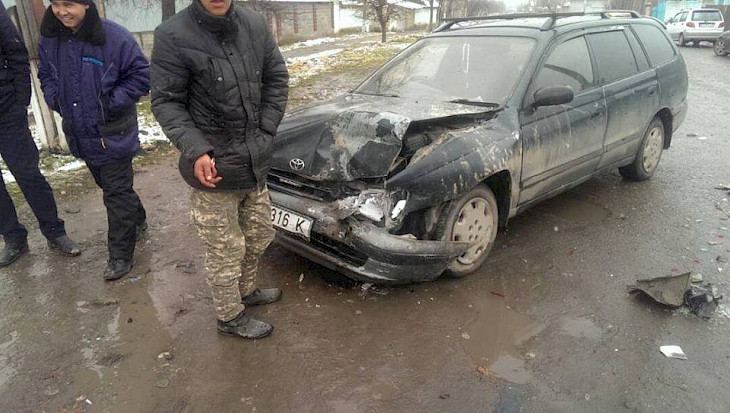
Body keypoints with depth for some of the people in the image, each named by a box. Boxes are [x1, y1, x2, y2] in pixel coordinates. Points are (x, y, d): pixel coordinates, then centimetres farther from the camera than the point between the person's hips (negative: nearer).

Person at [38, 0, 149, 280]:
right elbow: (46, 76, 18)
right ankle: (137, 221, 45)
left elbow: (141, 75, -12)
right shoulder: (50, 39, 3)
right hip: (79, 134, 6)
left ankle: (120, 256, 13)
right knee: (110, 186, 21)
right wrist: (55, 100, 1)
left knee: (116, 193, 1)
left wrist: (111, 103, -16)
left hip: (113, 134, -6)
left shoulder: (114, 36, -16)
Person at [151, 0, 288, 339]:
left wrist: (266, 131, 1)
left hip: (256, 163, 6)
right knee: (225, 251, 7)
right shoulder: (173, 35, -13)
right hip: (213, 170, -6)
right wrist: (195, 151, -22)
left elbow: (277, 77, 9)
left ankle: (246, 290, 48)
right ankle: (230, 317, 30)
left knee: (259, 236, 22)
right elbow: (166, 102, -10)